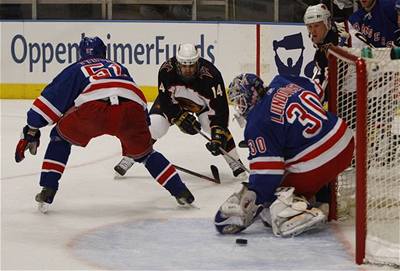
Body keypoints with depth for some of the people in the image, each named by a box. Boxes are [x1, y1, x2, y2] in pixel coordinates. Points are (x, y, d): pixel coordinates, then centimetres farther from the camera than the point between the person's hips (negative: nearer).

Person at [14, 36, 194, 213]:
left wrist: (31, 131, 28)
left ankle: (48, 191, 14)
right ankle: (181, 192, 21)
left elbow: (50, 98, 26)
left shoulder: (76, 69, 34)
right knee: (144, 152, 28)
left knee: (60, 136, 25)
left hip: (93, 108, -2)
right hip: (131, 110, 2)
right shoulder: (119, 67, 42)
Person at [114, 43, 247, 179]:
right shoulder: (167, 70, -33)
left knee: (216, 125, -23)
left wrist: (218, 136, -45)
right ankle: (128, 159, 2)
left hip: (202, 102, -1)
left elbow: (220, 106, -38)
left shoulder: (210, 74, -39)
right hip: (173, 99, 1)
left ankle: (236, 164, -6)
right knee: (153, 126, -14)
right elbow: (165, 99, -21)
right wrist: (181, 118, -28)